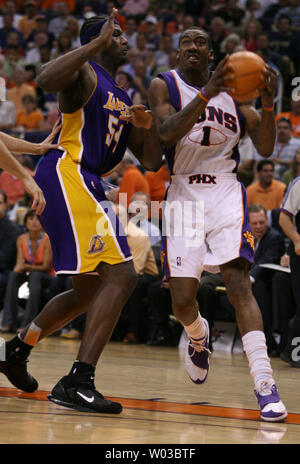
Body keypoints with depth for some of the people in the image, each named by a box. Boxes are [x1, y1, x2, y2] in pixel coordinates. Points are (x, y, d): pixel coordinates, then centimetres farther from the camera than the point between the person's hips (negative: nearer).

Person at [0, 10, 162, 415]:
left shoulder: (123, 100, 25)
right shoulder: (86, 75, -1)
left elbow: (152, 161, 22)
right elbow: (46, 80, -26)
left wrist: (148, 127, 2)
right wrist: (96, 44, -24)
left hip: (86, 186, 10)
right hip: (67, 175, -10)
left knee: (88, 293, 19)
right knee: (121, 276, -20)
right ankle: (77, 382, -25)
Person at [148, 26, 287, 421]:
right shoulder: (165, 85, 3)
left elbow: (265, 148, 4)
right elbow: (166, 133, -17)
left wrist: (268, 104, -13)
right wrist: (205, 94, -28)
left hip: (225, 192, 0)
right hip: (183, 193, 0)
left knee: (238, 282, -19)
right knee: (182, 299, -3)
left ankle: (265, 385, -25)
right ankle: (198, 337, 36)